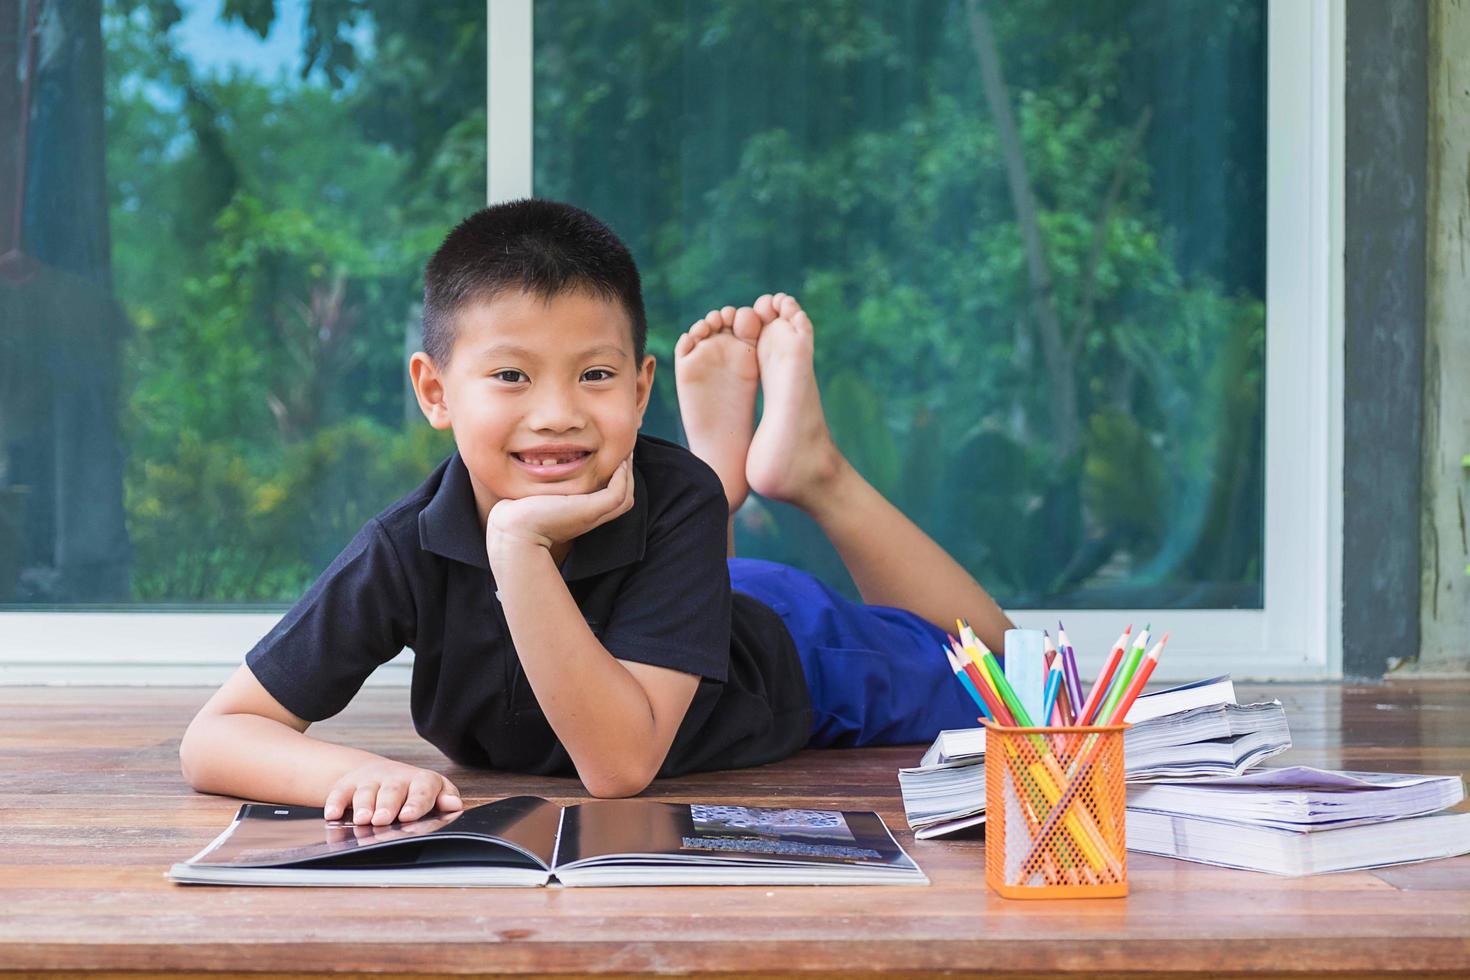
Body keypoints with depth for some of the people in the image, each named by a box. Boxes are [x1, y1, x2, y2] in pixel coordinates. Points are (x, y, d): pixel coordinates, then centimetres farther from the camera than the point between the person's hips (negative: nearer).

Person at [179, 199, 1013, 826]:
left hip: (789, 665, -2)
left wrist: (519, 545, -55)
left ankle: (809, 465, 26)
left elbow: (621, 764, -47)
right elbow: (215, 738, -35)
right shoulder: (405, 551, -36)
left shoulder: (676, 501, -40)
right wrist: (359, 771, -55)